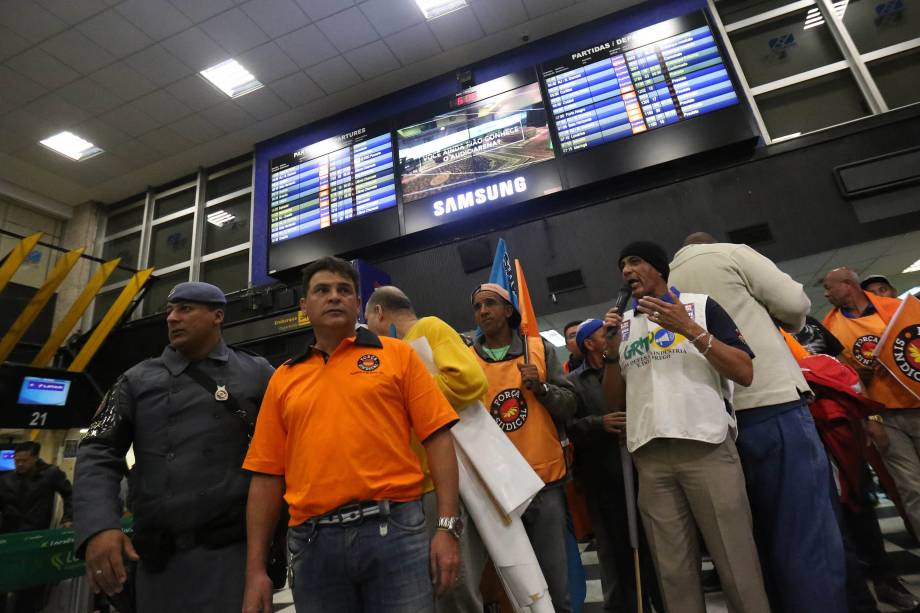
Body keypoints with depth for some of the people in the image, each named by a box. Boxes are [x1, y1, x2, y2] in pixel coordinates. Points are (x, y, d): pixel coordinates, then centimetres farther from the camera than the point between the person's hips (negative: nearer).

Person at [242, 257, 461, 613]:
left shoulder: (397, 355, 3)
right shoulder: (283, 379, 11)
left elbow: (437, 438, -1)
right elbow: (267, 474, 9)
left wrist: (447, 527, -7)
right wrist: (256, 570, 7)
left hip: (394, 529, -2)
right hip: (312, 542, 3)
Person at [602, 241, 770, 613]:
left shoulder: (700, 305, 7)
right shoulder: (622, 324, 16)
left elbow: (745, 373, -3)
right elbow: (615, 403, 15)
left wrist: (690, 329, -12)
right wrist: (611, 352, -1)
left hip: (706, 446, -3)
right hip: (649, 457, 3)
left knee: (736, 563, 1)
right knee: (673, 571, 6)